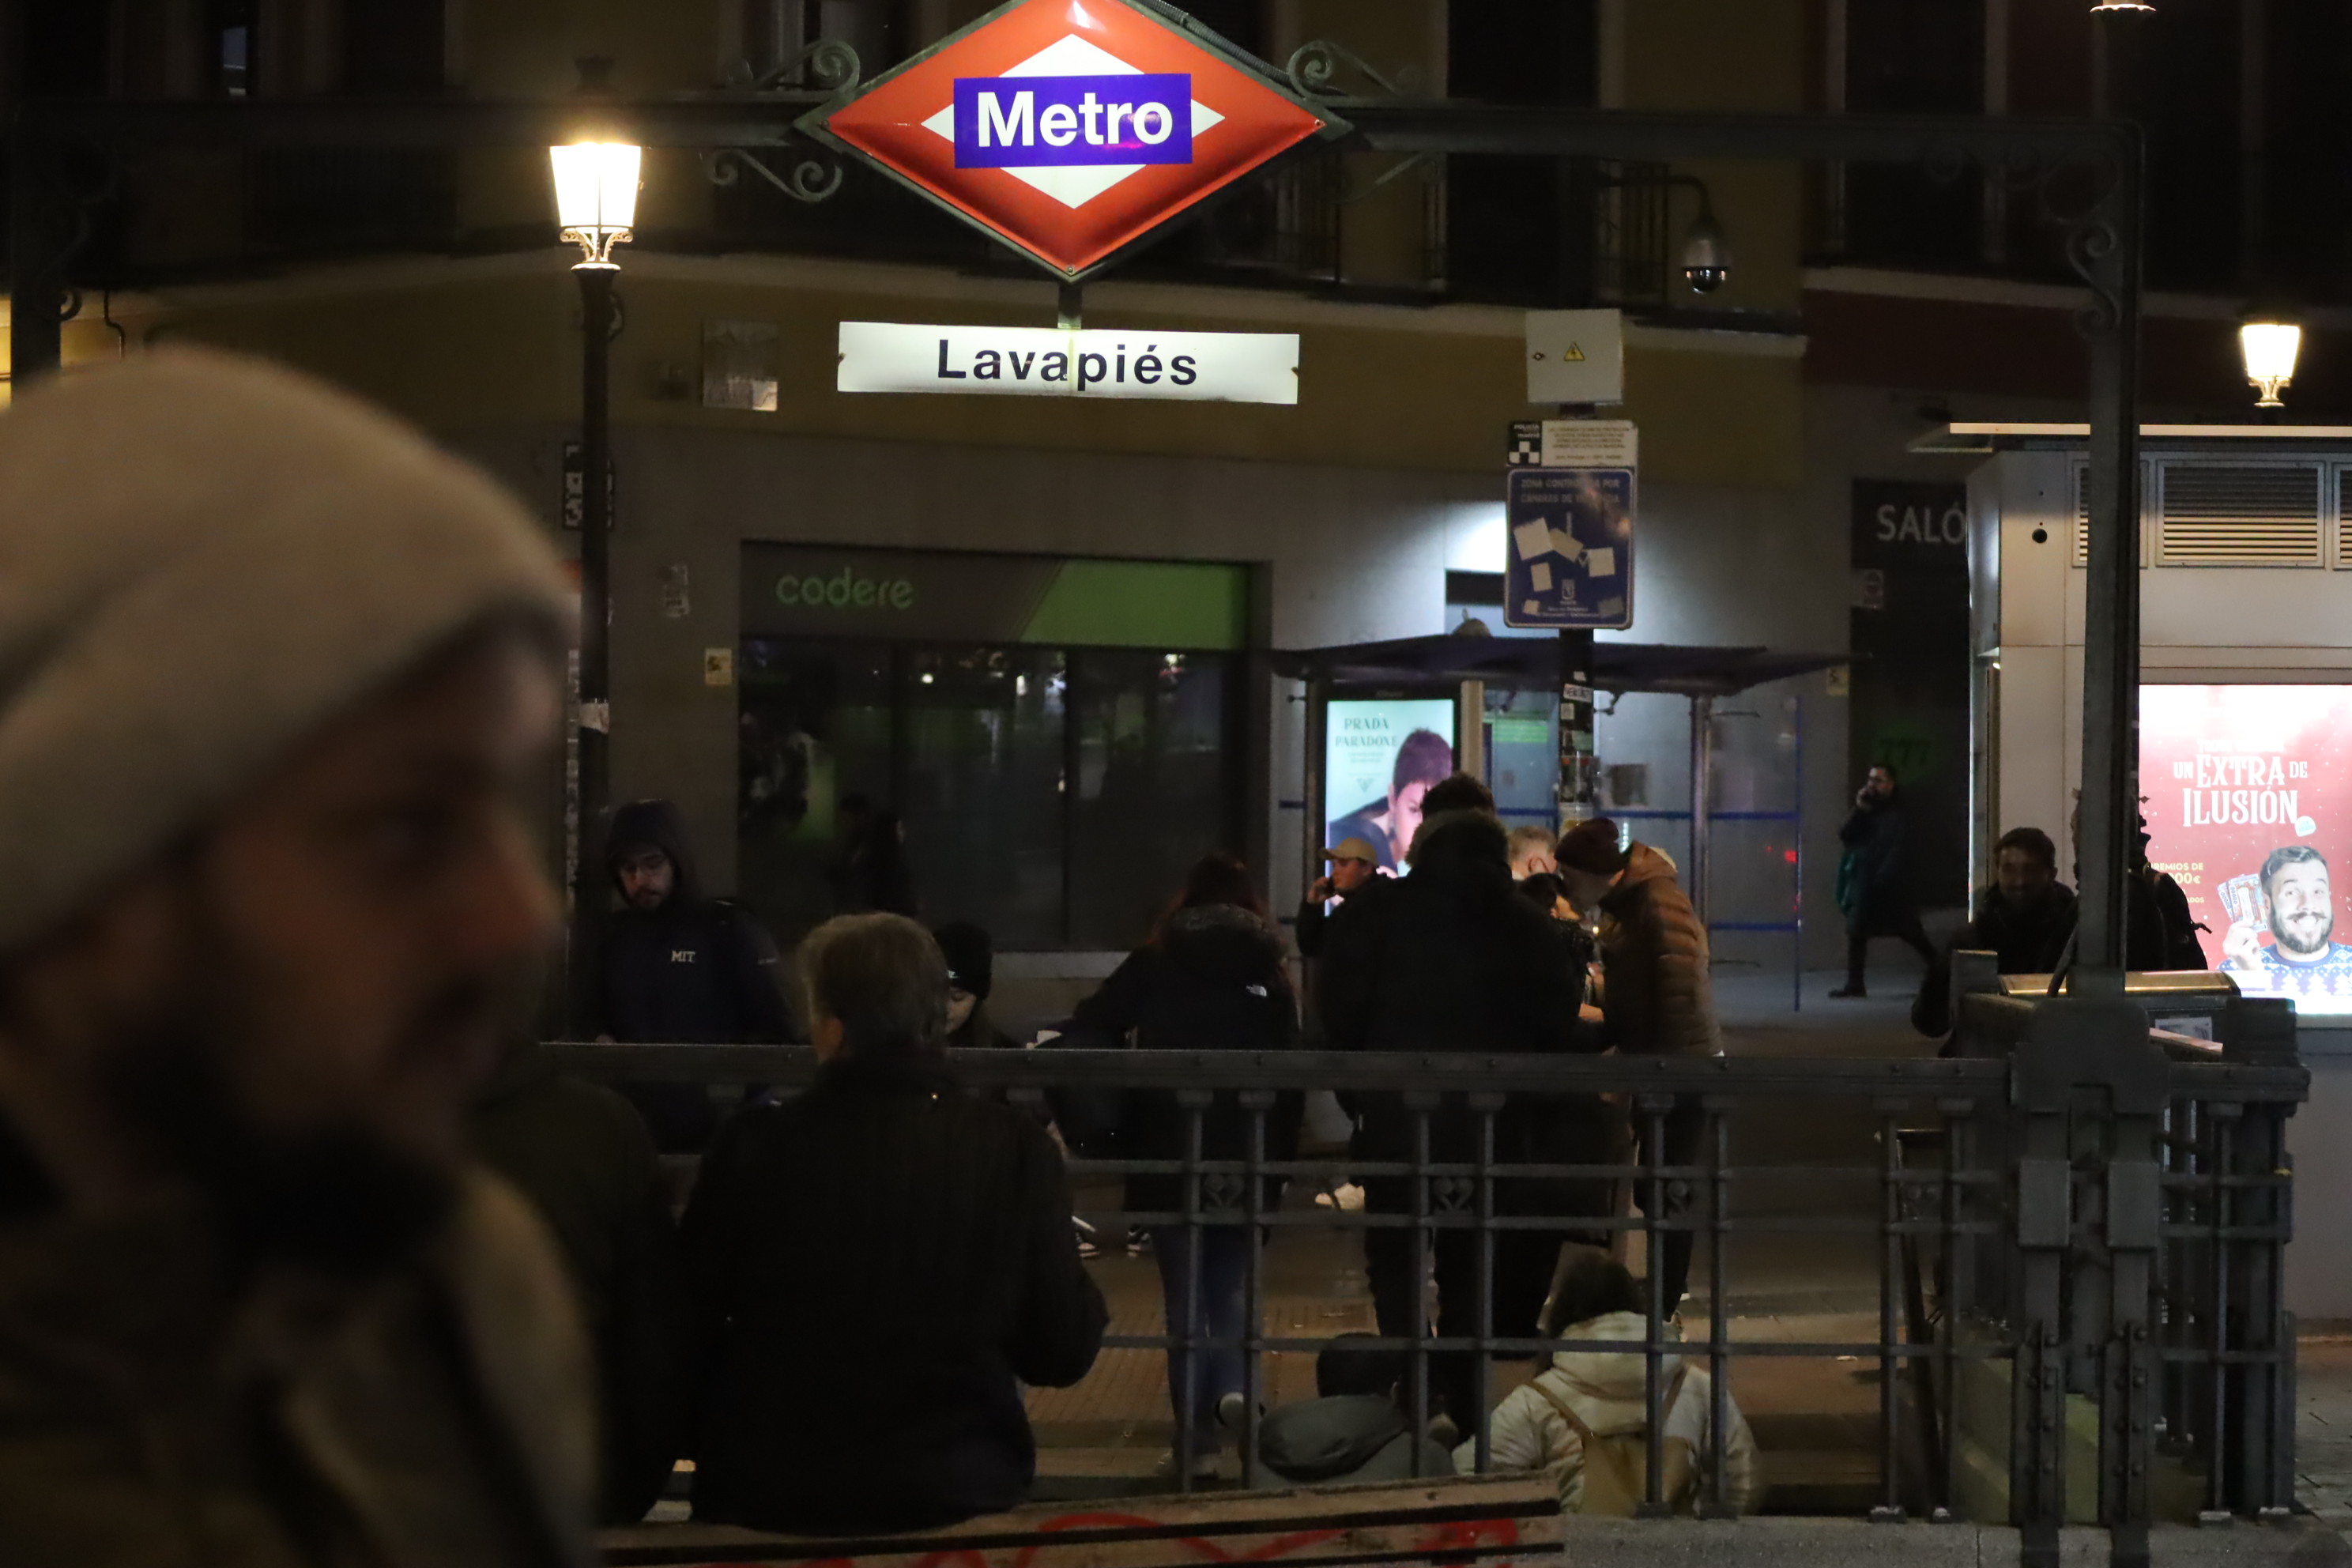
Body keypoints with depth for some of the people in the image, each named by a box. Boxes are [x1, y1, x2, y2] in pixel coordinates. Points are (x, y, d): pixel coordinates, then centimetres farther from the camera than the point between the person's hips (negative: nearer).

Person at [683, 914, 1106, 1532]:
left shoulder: (754, 1145, -10)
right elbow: (1062, 1353, -4)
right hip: (955, 1490, 1)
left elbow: (688, 1331, -1)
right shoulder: (1016, 1151, -9)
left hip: (769, 1492, 0)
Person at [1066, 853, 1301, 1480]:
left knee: (1186, 1302, 4)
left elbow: (1087, 1034, -5)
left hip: (1170, 1157, -2)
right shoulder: (1269, 975, 6)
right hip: (1247, 1161, 2)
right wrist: (1281, 1157, 6)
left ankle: (1199, 1439, 0)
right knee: (1231, 1297, 15)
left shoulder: (1153, 965, 2)